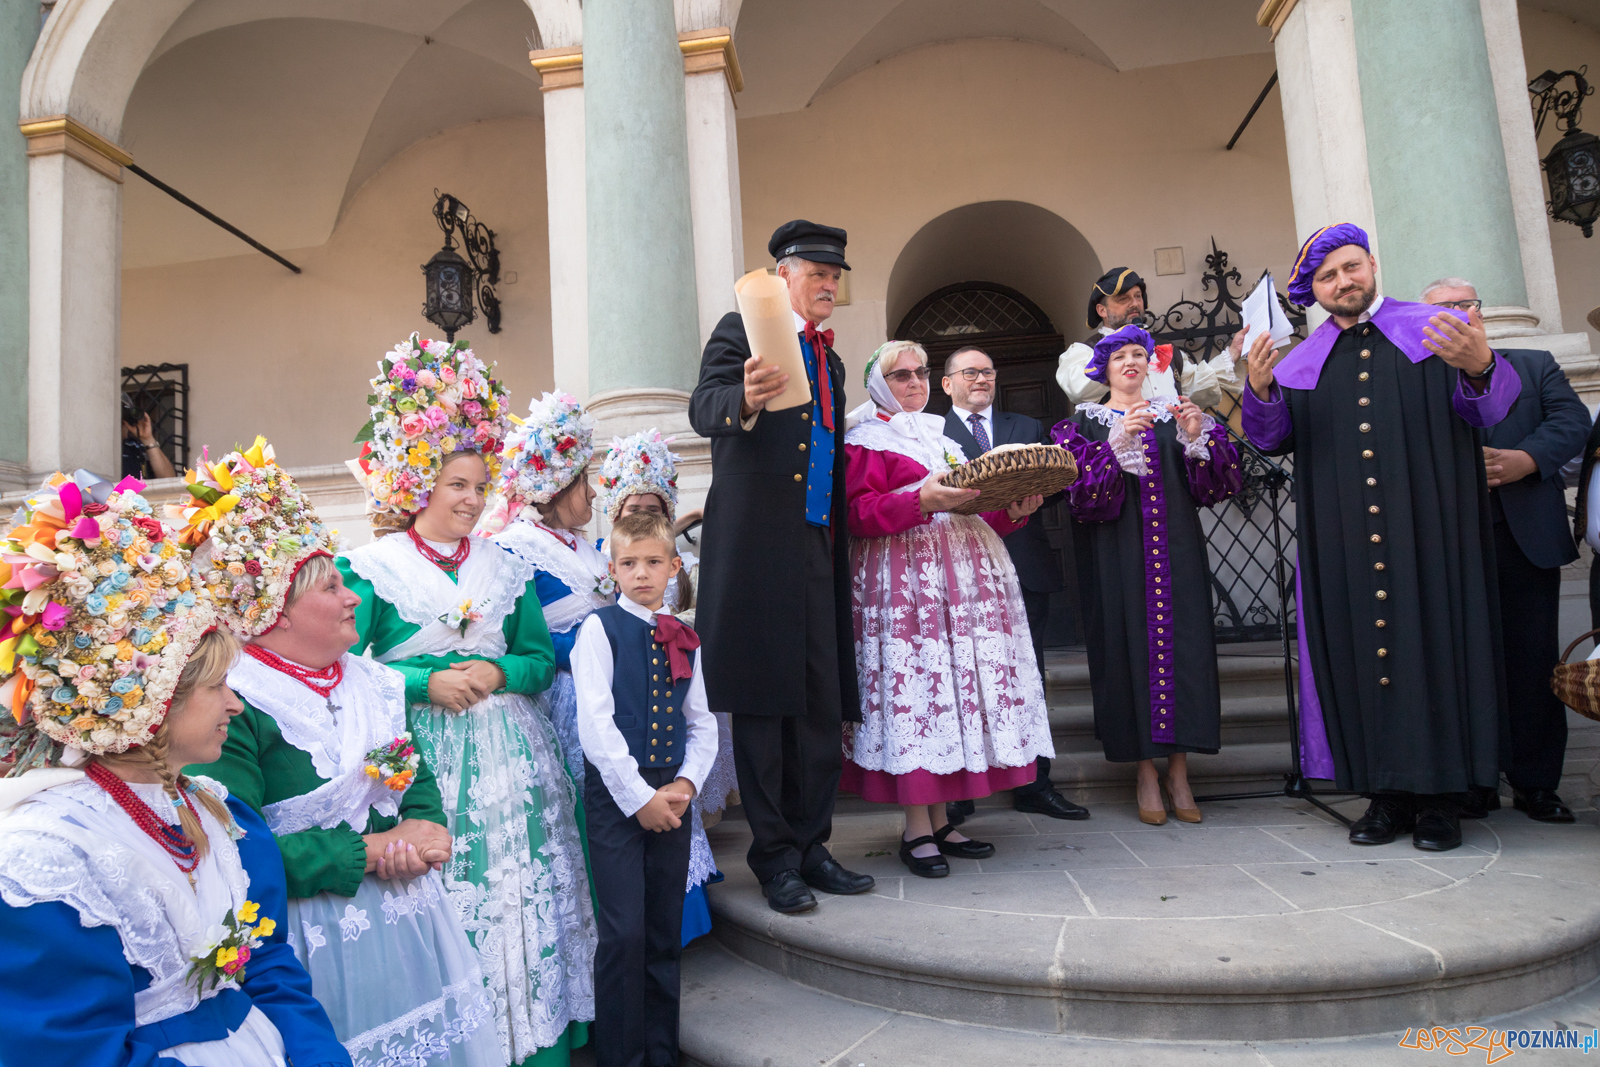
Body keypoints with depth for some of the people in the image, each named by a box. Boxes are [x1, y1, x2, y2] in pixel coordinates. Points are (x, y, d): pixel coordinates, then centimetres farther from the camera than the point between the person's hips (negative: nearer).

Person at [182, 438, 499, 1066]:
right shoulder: (236, 708, -18)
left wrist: (423, 825, -8)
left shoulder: (367, 681, 5)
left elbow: (418, 775, 13)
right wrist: (367, 851, -19)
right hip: (318, 941, -7)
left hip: (406, 917, 7)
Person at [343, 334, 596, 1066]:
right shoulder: (374, 566, -1)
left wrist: (498, 672, -8)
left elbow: (541, 658, 11)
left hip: (506, 751, 3)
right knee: (441, 902, 1)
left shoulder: (505, 568, 10)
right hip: (422, 752, -3)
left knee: (522, 893, 6)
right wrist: (425, 682, -15)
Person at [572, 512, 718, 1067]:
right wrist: (640, 796, -13)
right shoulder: (600, 628, -4)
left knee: (666, 934, 12)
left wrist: (686, 783, -5)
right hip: (616, 793, -4)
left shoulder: (684, 639, 10)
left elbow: (703, 724, 11)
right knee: (625, 933, -6)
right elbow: (595, 722, -11)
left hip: (672, 796, 4)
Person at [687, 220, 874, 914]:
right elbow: (704, 407, -14)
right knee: (762, 705, 0)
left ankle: (809, 845, 19)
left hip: (817, 551, 7)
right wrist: (745, 400, -38)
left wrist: (841, 555, 16)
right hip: (757, 547, -6)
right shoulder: (743, 330, 3)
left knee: (821, 707, 7)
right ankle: (775, 857, 11)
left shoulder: (829, 359, 23)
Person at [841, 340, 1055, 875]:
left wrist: (1014, 509, 5)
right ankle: (916, 828, -1)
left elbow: (979, 514, 24)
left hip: (963, 579, 7)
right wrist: (923, 499, -22)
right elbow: (859, 513, -12)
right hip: (906, 580, -7)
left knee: (953, 688, 5)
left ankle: (941, 820, 13)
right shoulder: (867, 440, 2)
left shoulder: (940, 436, 24)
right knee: (913, 690, -9)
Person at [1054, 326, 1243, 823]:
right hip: (1119, 553, -2)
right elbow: (1081, 487, -10)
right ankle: (1146, 773, 8)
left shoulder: (1174, 413, 15)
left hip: (1177, 547, 2)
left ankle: (1179, 769, 9)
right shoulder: (1086, 422, 7)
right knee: (1131, 645, -2)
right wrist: (1119, 441, -20)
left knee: (1183, 644, -1)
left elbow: (1218, 480, 4)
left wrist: (1198, 437, -12)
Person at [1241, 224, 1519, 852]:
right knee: (1361, 653, 1)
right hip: (1341, 542, 2)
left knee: (1432, 644, -2)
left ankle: (1440, 795, 7)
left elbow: (1488, 410, -2)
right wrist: (1260, 391, -15)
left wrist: (1479, 368, -25)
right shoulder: (1302, 362, 14)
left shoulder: (1436, 330, 8)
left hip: (1428, 529, -2)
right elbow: (1271, 440, 5)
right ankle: (1387, 794, 9)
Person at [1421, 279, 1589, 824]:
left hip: (1524, 535, 2)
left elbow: (1572, 418, 3)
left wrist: (1525, 458, -15)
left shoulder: (1533, 366, 18)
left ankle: (1535, 784, 13)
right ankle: (1472, 784, 11)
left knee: (1533, 662, 3)